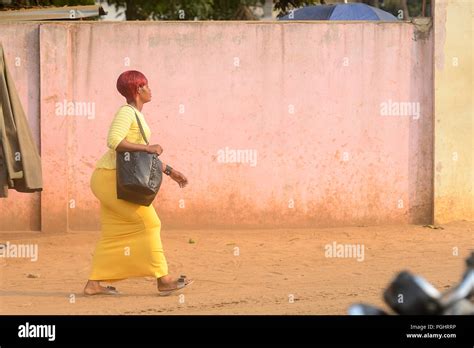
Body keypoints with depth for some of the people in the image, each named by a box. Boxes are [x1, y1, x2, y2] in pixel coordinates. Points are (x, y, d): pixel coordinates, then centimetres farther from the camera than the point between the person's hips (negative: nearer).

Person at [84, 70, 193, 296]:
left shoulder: (137, 116, 18)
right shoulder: (126, 112, -12)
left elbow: (144, 155, 23)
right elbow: (114, 142, -27)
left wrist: (169, 171, 21)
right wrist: (147, 148, -22)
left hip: (111, 178, 10)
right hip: (112, 177, -10)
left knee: (113, 233, 8)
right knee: (148, 223, -8)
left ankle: (94, 283, 6)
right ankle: (163, 280, -7)